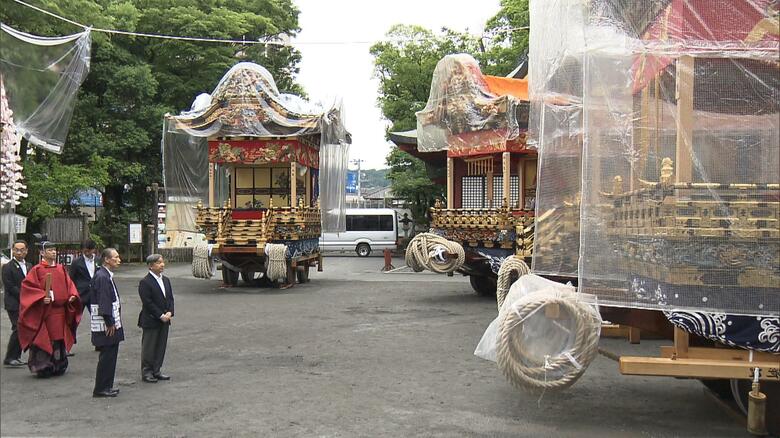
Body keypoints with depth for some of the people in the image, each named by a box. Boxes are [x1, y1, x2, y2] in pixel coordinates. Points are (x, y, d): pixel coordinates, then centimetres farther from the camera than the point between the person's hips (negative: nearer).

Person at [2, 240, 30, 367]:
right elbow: (10, 287, -12)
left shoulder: (29, 266, 15)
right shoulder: (8, 267, -5)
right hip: (14, 305, -6)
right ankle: (9, 358, -4)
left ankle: (16, 357, 14)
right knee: (18, 329, -12)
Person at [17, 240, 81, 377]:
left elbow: (69, 285, 16)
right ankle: (42, 368, 7)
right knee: (44, 340, -3)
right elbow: (27, 286, -11)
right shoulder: (37, 270, -5)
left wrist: (72, 296, -3)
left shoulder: (61, 269, 12)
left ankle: (58, 367, 21)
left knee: (59, 340, 10)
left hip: (60, 311, 5)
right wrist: (42, 297, -21)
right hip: (44, 312, -5)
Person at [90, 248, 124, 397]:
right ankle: (100, 389, 7)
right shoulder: (102, 277, -18)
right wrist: (110, 323, -19)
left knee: (110, 356, 15)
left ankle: (106, 386, 23)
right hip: (106, 326, -10)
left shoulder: (107, 276, 13)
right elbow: (103, 303, -22)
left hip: (111, 324, 10)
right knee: (107, 356, -2)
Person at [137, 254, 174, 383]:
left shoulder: (166, 280, 11)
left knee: (161, 347, 11)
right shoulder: (145, 282, -12)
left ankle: (156, 371, 21)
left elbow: (170, 298, 11)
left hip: (164, 320, 7)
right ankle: (146, 372, 12)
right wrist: (161, 316, -17)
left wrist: (169, 313, -5)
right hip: (150, 321, -7)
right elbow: (148, 302, -16)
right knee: (149, 348, 2)